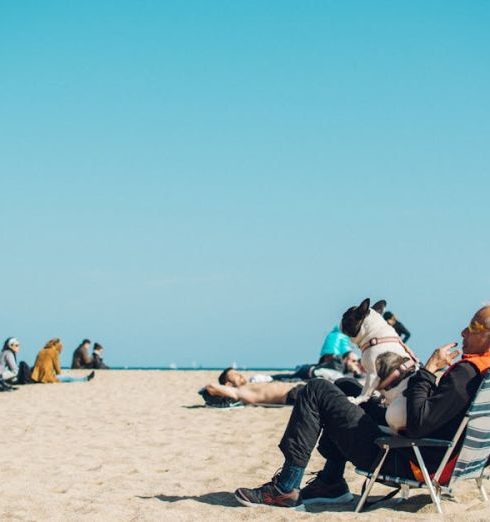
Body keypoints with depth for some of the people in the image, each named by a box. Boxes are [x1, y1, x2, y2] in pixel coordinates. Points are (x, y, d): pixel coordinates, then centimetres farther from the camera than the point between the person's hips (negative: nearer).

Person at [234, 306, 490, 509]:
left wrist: (429, 369, -20)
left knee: (316, 391, -7)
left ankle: (286, 488, -5)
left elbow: (417, 425, -27)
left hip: (405, 463, -10)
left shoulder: (466, 374, -23)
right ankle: (331, 483, 22)